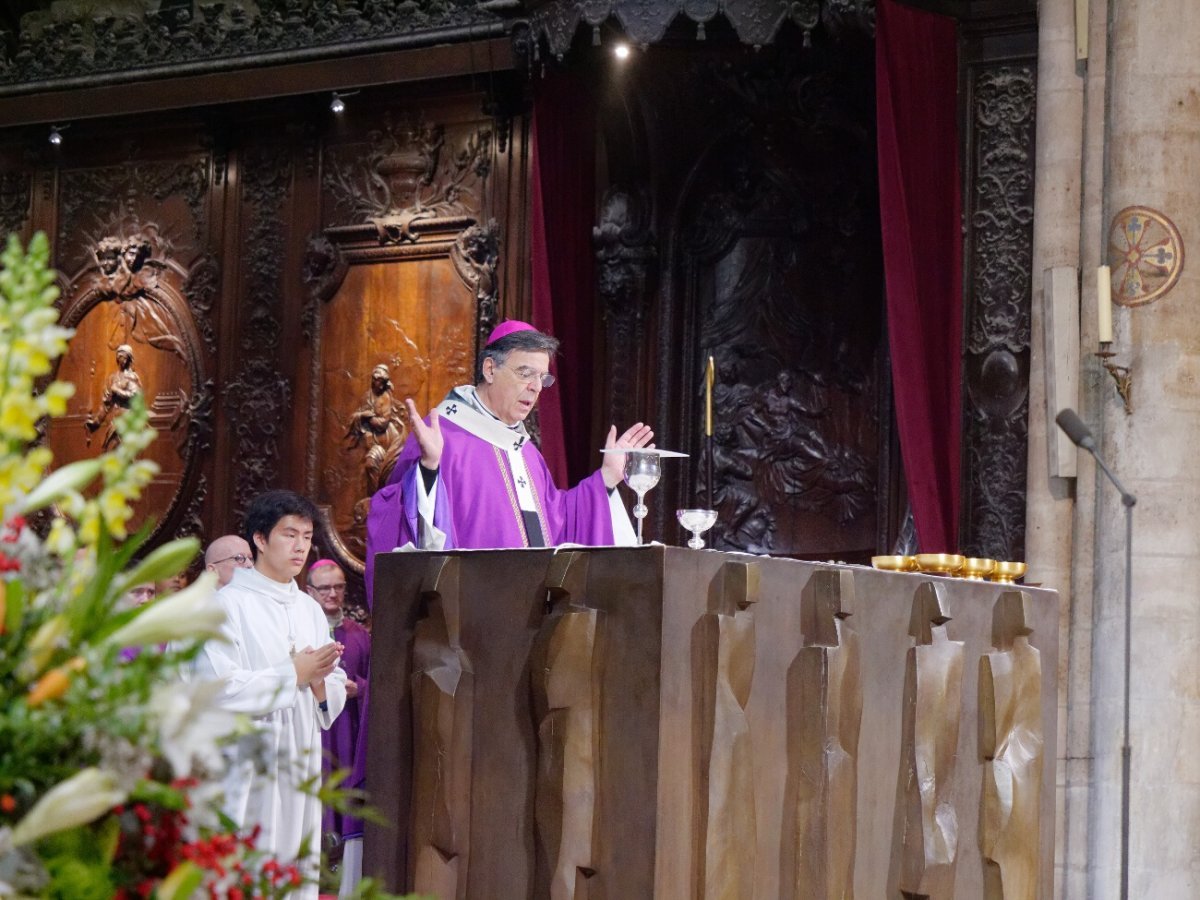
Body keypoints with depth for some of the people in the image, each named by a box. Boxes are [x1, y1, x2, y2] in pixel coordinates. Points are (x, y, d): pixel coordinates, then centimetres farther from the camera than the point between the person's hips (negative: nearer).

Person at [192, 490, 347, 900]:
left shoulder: (309, 609, 16)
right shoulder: (228, 605, -4)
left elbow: (336, 693, 15)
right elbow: (223, 689, -15)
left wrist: (320, 681, -8)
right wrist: (294, 674, -10)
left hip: (299, 767, 6)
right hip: (247, 770, -6)